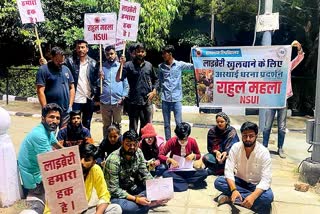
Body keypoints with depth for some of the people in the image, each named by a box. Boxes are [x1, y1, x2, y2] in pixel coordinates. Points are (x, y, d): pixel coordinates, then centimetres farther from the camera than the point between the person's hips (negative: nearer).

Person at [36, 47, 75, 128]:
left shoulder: (66, 69, 12)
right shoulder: (44, 69, -5)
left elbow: (72, 88, 15)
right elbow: (40, 91, -10)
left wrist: (70, 105, 6)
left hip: (66, 111, 5)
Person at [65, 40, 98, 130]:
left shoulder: (93, 63, 5)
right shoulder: (70, 61, -2)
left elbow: (96, 80, 8)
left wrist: (94, 94, -2)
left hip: (89, 100, 3)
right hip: (75, 99, -2)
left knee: (87, 125, 15)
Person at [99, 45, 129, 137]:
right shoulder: (102, 67, 10)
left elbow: (126, 83, 4)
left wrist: (123, 97, -5)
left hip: (118, 102, -1)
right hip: (105, 102, 1)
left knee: (117, 125, 7)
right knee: (106, 125, 8)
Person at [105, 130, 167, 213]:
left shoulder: (138, 153, -8)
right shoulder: (113, 160, -25)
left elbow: (145, 175, -3)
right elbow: (114, 190, -26)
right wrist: (135, 199, -33)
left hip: (132, 187, 6)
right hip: (117, 194, -6)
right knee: (122, 207, -38)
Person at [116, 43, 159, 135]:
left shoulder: (149, 65, 7)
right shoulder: (129, 65, -3)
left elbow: (155, 80, 18)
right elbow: (118, 79, -11)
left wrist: (154, 91, 3)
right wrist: (121, 65, -20)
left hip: (147, 101, 3)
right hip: (133, 101, -3)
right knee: (133, 128, 7)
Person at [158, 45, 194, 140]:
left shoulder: (179, 64, -1)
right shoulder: (161, 66, 6)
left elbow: (192, 66, -4)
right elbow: (159, 82, 12)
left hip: (176, 99, -2)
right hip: (165, 99, 2)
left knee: (179, 123, 1)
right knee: (166, 124, 10)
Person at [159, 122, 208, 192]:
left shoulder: (192, 141, -8)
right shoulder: (172, 141, -13)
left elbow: (199, 155, 8)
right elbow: (160, 155, -12)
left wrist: (193, 155, -15)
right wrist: (170, 160, -29)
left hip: (188, 170, 1)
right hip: (175, 170, -1)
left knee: (204, 173, -25)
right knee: (165, 174, -34)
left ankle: (179, 182, -19)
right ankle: (190, 183, -21)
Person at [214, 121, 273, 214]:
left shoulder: (264, 152, -22)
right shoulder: (235, 147, -16)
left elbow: (266, 180, -26)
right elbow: (229, 170, -19)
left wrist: (253, 196, -43)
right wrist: (234, 190, -36)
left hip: (256, 185, -1)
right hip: (239, 181, 1)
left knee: (268, 197, -34)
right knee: (218, 182, -23)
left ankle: (231, 197, -24)